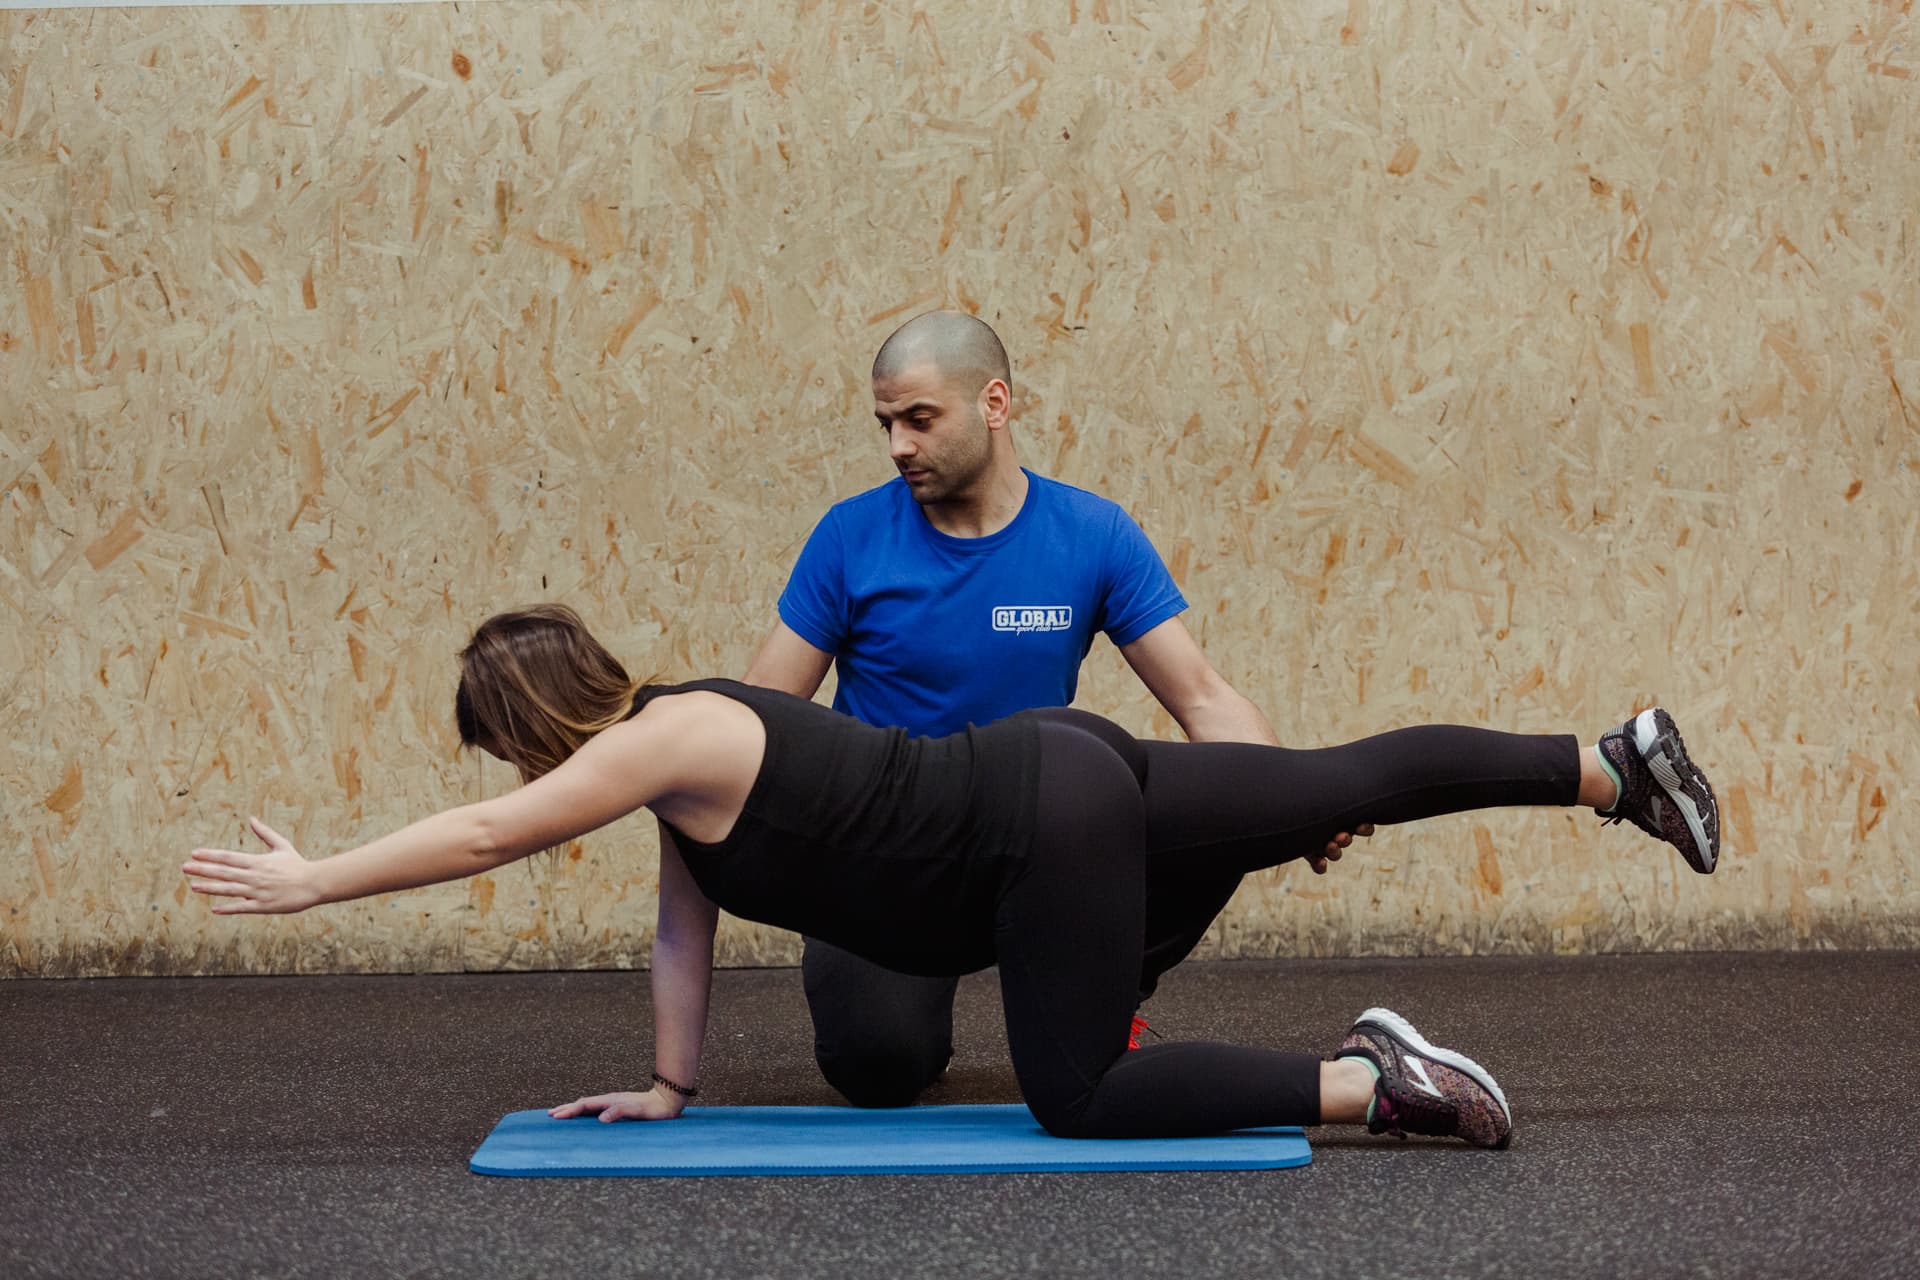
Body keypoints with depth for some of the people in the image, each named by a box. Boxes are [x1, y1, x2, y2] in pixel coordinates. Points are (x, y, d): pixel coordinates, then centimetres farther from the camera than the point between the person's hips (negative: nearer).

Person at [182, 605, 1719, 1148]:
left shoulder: (668, 743, -14)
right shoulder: (671, 750, 12)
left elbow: (478, 838, -16)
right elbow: (686, 920, 19)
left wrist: (309, 880, -10)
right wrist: (670, 1086, 19)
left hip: (1051, 826, -9)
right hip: (1059, 770, 9)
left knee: (1081, 1097, -5)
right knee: (1361, 783, 12)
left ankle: (1368, 1079, -7)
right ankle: (1618, 762, 16)